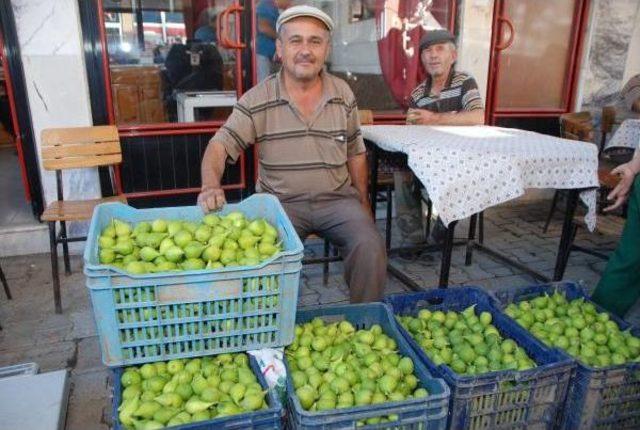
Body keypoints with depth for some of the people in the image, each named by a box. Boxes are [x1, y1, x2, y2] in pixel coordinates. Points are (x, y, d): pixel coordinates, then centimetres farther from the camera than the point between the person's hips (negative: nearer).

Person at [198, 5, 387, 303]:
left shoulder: (344, 94, 5)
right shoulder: (257, 100, -4)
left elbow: (355, 153, 13)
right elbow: (220, 145, -8)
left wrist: (363, 203, 13)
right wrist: (211, 185, -28)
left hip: (337, 199, 2)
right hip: (280, 202, -2)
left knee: (371, 248, -22)